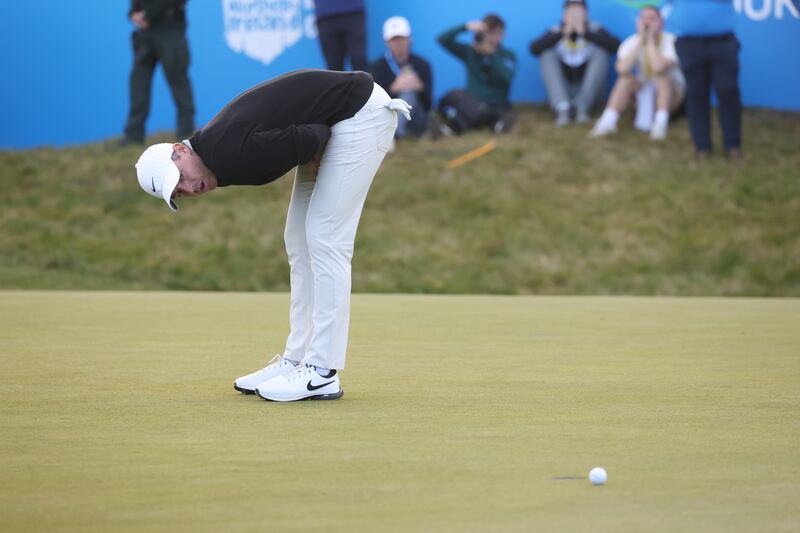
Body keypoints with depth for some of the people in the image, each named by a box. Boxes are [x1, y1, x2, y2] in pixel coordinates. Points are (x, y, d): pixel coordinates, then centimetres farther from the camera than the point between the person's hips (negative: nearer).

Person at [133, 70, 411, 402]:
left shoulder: (228, 153, -24)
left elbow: (308, 140, -24)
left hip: (362, 113, -10)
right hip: (333, 124, 10)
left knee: (324, 240, -10)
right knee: (300, 241, 10)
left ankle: (322, 374, -8)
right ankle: (296, 360, 16)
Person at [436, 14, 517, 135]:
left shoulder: (508, 56, 7)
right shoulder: (470, 51, 10)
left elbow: (506, 76, -15)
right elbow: (443, 39, -1)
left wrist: (491, 54, -20)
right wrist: (466, 27, -13)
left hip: (496, 105, -2)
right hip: (472, 103, 2)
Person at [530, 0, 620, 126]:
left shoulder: (595, 30, 1)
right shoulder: (555, 32, 2)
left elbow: (615, 45, -20)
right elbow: (534, 49, -17)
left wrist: (585, 33, -25)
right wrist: (564, 33, -23)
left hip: (591, 93, -1)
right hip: (562, 93, 1)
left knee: (601, 52, -18)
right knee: (547, 55, -17)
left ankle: (581, 106, -27)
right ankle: (562, 108, -34)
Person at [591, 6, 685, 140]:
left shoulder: (669, 41, -20)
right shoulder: (632, 42, -10)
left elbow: (658, 67, -39)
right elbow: (622, 69, -30)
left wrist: (650, 40, -27)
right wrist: (641, 40, -27)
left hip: (670, 94, -3)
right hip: (643, 96, 3)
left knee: (662, 75, -32)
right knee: (626, 78, -25)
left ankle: (661, 123, -42)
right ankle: (608, 121, -34)